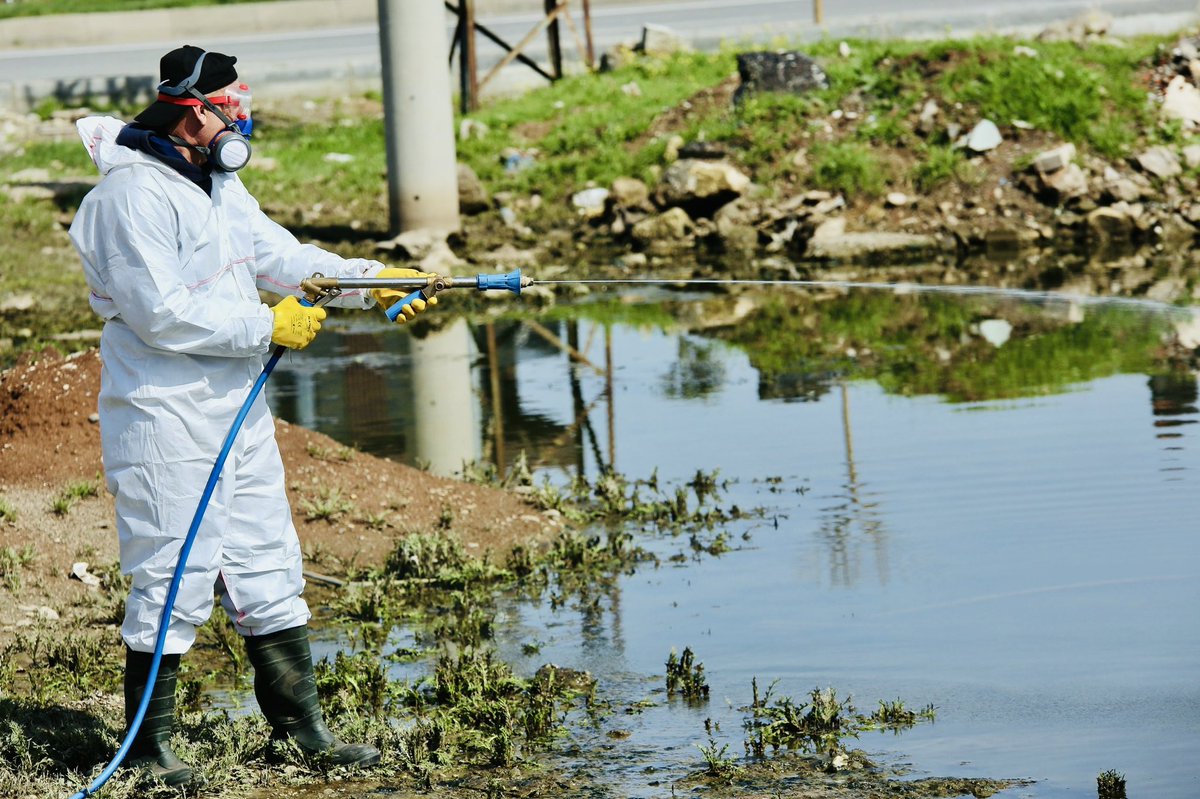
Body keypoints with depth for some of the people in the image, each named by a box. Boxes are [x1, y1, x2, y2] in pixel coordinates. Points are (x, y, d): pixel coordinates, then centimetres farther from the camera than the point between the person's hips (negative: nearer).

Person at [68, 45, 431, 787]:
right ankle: (148, 745, 7)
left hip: (238, 410, 10)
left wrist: (373, 279, 1)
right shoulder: (135, 194, -19)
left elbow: (279, 256, 13)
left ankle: (301, 725, 22)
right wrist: (267, 325, -18)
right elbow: (161, 312, -24)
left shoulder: (218, 183, 12)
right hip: (167, 423, -10)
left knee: (269, 568, 13)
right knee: (174, 579, -4)